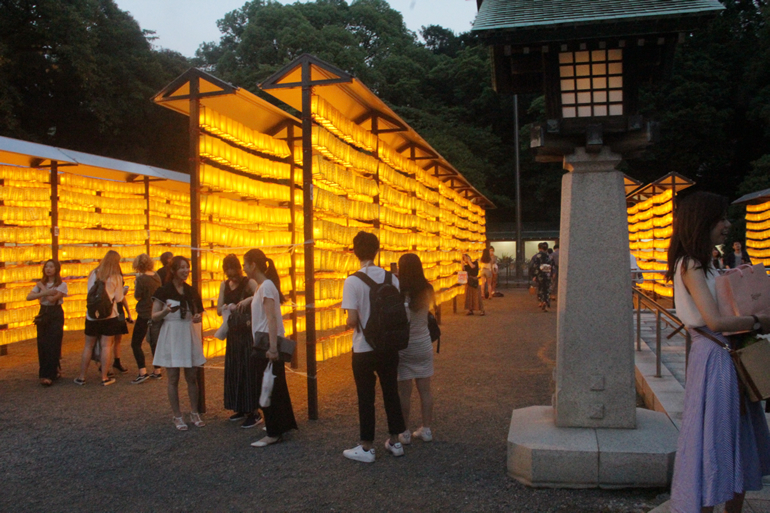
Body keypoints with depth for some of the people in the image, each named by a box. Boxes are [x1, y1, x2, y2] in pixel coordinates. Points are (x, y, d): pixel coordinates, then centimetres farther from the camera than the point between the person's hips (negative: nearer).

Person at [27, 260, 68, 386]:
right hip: (43, 315, 5)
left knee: (53, 345, -7)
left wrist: (42, 287, -7)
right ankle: (53, 372, 13)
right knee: (42, 345, 2)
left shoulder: (61, 285, -3)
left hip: (56, 315, -5)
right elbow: (29, 297, -7)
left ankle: (49, 375, -2)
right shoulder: (41, 284, 9)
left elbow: (52, 299, -18)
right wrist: (45, 292, -21)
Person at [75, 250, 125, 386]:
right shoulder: (116, 277, -5)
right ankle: (104, 377, 5)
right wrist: (123, 291, 18)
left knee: (88, 346, 11)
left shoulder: (93, 274, 2)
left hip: (92, 315, 3)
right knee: (106, 346, 2)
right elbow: (118, 299, -2)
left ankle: (81, 377, 16)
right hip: (109, 315, -2)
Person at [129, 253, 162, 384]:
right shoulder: (157, 276, 3)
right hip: (155, 313, 7)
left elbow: (137, 297, -13)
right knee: (154, 342, 16)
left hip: (144, 314, -7)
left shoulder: (141, 279, -17)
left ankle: (142, 372, -8)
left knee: (136, 344, -1)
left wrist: (135, 285, 1)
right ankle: (157, 371, 22)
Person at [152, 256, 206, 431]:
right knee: (173, 379, 2)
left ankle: (194, 413, 18)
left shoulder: (191, 291, 11)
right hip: (171, 336, -4)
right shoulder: (164, 291, -4)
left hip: (189, 336, 4)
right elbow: (154, 316, -5)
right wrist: (166, 311, -24)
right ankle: (177, 416, 12)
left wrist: (198, 317, -2)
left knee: (192, 377, 7)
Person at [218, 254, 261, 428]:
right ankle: (241, 408, 23)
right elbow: (219, 309, 5)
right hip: (233, 332, 7)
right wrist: (228, 308, -14)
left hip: (248, 332, -6)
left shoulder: (249, 283, -8)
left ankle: (253, 412, -1)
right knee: (234, 370, 11)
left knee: (249, 370, -6)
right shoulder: (224, 285, 10)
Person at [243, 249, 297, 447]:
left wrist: (272, 347, -26)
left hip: (268, 343, -10)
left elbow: (271, 318, -22)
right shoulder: (261, 286, 13)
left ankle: (274, 433, 5)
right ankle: (283, 424, 29)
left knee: (270, 388, -3)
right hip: (264, 343, 10)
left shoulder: (266, 286, -15)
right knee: (275, 386, 17)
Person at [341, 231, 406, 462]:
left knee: (366, 398, 7)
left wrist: (350, 324, 2)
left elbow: (352, 320, -20)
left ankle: (366, 448, 17)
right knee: (391, 393, 16)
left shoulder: (352, 281, -15)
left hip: (364, 348, -4)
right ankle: (395, 441, 27)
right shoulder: (391, 278, -3)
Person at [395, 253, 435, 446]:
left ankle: (405, 433, 16)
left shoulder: (398, 293, -19)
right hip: (423, 345, 4)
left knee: (404, 391, 7)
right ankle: (426, 429, 24)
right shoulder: (427, 292, -7)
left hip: (402, 347, -4)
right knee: (425, 389, 13)